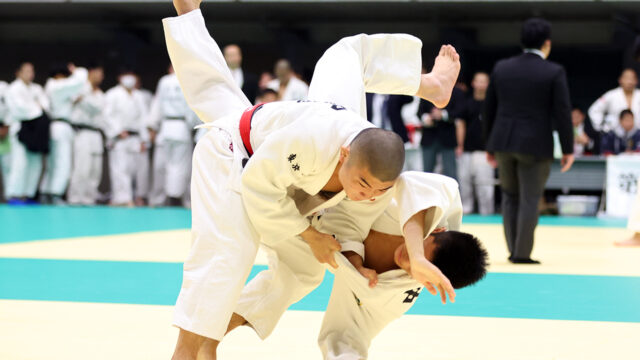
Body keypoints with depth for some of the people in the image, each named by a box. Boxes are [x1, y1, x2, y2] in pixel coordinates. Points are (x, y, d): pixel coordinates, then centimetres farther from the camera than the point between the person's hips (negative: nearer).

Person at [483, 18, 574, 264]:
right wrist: (568, 149, -1)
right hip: (535, 145, -4)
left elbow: (489, 108, 9)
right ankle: (522, 254, 1)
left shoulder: (501, 68, 5)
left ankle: (514, 250, 13)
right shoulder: (554, 72, -6)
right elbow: (562, 113, -9)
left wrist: (489, 145, 17)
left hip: (504, 142, 4)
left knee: (510, 196, 16)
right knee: (530, 200, 3)